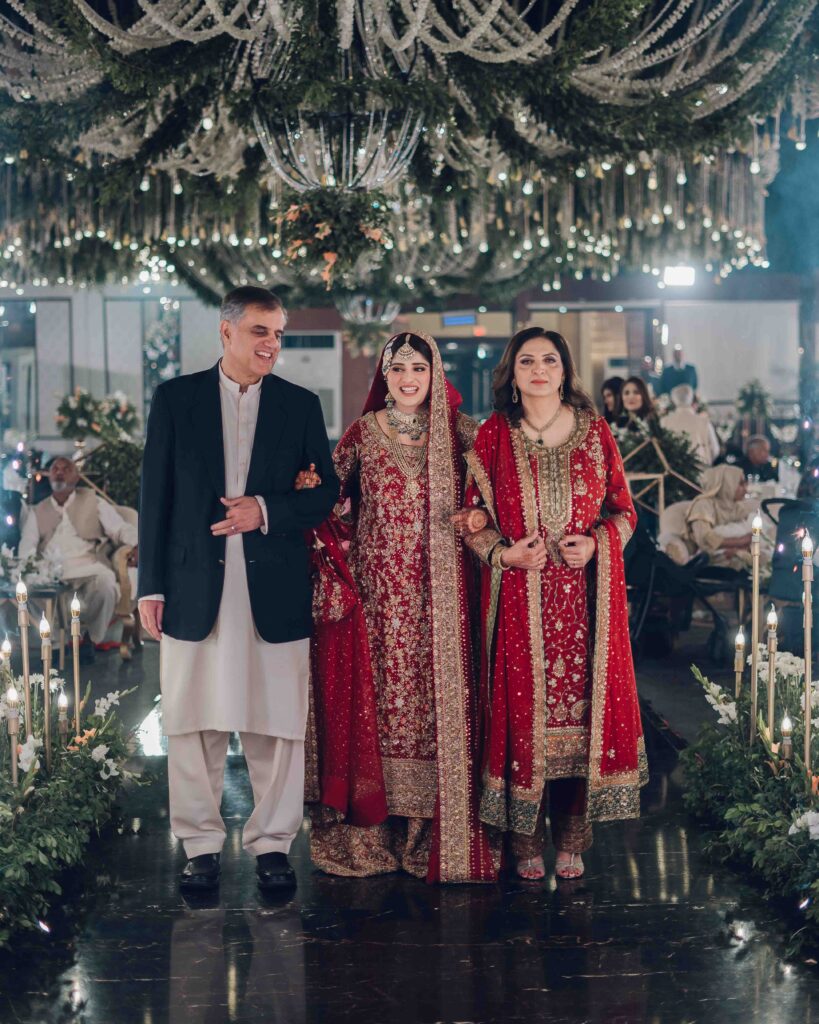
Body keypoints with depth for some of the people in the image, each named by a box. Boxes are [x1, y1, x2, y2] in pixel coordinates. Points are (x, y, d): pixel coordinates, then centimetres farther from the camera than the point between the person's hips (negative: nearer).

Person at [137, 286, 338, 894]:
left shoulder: (300, 405, 9)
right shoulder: (176, 398, 7)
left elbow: (328, 493, 7)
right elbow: (156, 496, 5)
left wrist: (267, 511, -10)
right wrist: (152, 585, 0)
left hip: (276, 590, 0)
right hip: (195, 587, 0)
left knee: (277, 723, 2)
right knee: (194, 723, 5)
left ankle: (272, 844, 15)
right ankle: (201, 846, 17)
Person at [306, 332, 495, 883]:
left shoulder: (456, 433, 5)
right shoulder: (362, 434, 6)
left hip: (439, 592, 0)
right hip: (378, 590, 0)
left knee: (440, 690, -1)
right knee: (379, 691, 1)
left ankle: (439, 829, 7)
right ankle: (380, 823, 11)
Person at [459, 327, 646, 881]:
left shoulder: (595, 431, 7)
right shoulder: (493, 436, 5)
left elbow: (624, 509, 10)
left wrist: (596, 543, -9)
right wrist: (503, 553, -11)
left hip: (585, 592, 1)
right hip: (518, 597, -1)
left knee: (581, 703, 1)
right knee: (522, 708, -1)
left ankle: (572, 838, 12)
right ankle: (526, 838, 11)